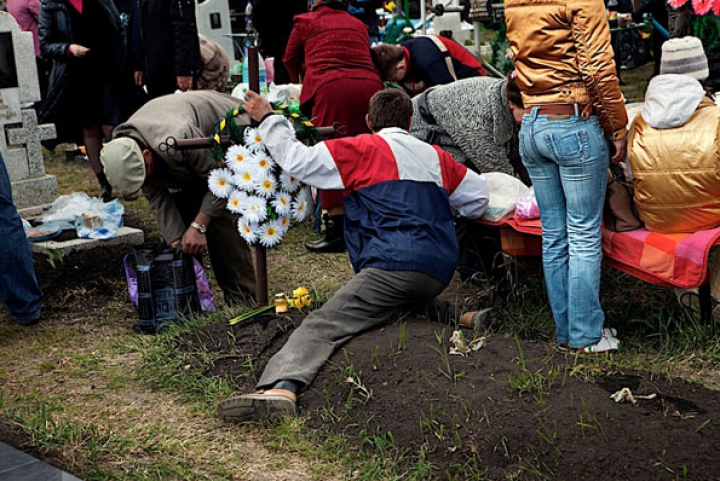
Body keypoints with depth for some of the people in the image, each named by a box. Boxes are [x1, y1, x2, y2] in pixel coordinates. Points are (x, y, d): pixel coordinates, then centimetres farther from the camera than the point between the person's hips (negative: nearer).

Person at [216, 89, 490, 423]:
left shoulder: (364, 149, 8)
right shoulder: (436, 156, 24)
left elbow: (298, 160, 1)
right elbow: (478, 196, 32)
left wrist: (268, 119, 15)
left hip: (395, 265, -7)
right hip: (439, 275, 7)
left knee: (321, 326, -16)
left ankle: (282, 387, -40)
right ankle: (462, 319, 17)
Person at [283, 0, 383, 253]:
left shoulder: (305, 21, 21)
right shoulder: (359, 24, 30)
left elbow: (290, 59, 34)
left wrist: (303, 81, 55)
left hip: (331, 87, -4)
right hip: (369, 85, 4)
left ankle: (338, 230, -6)